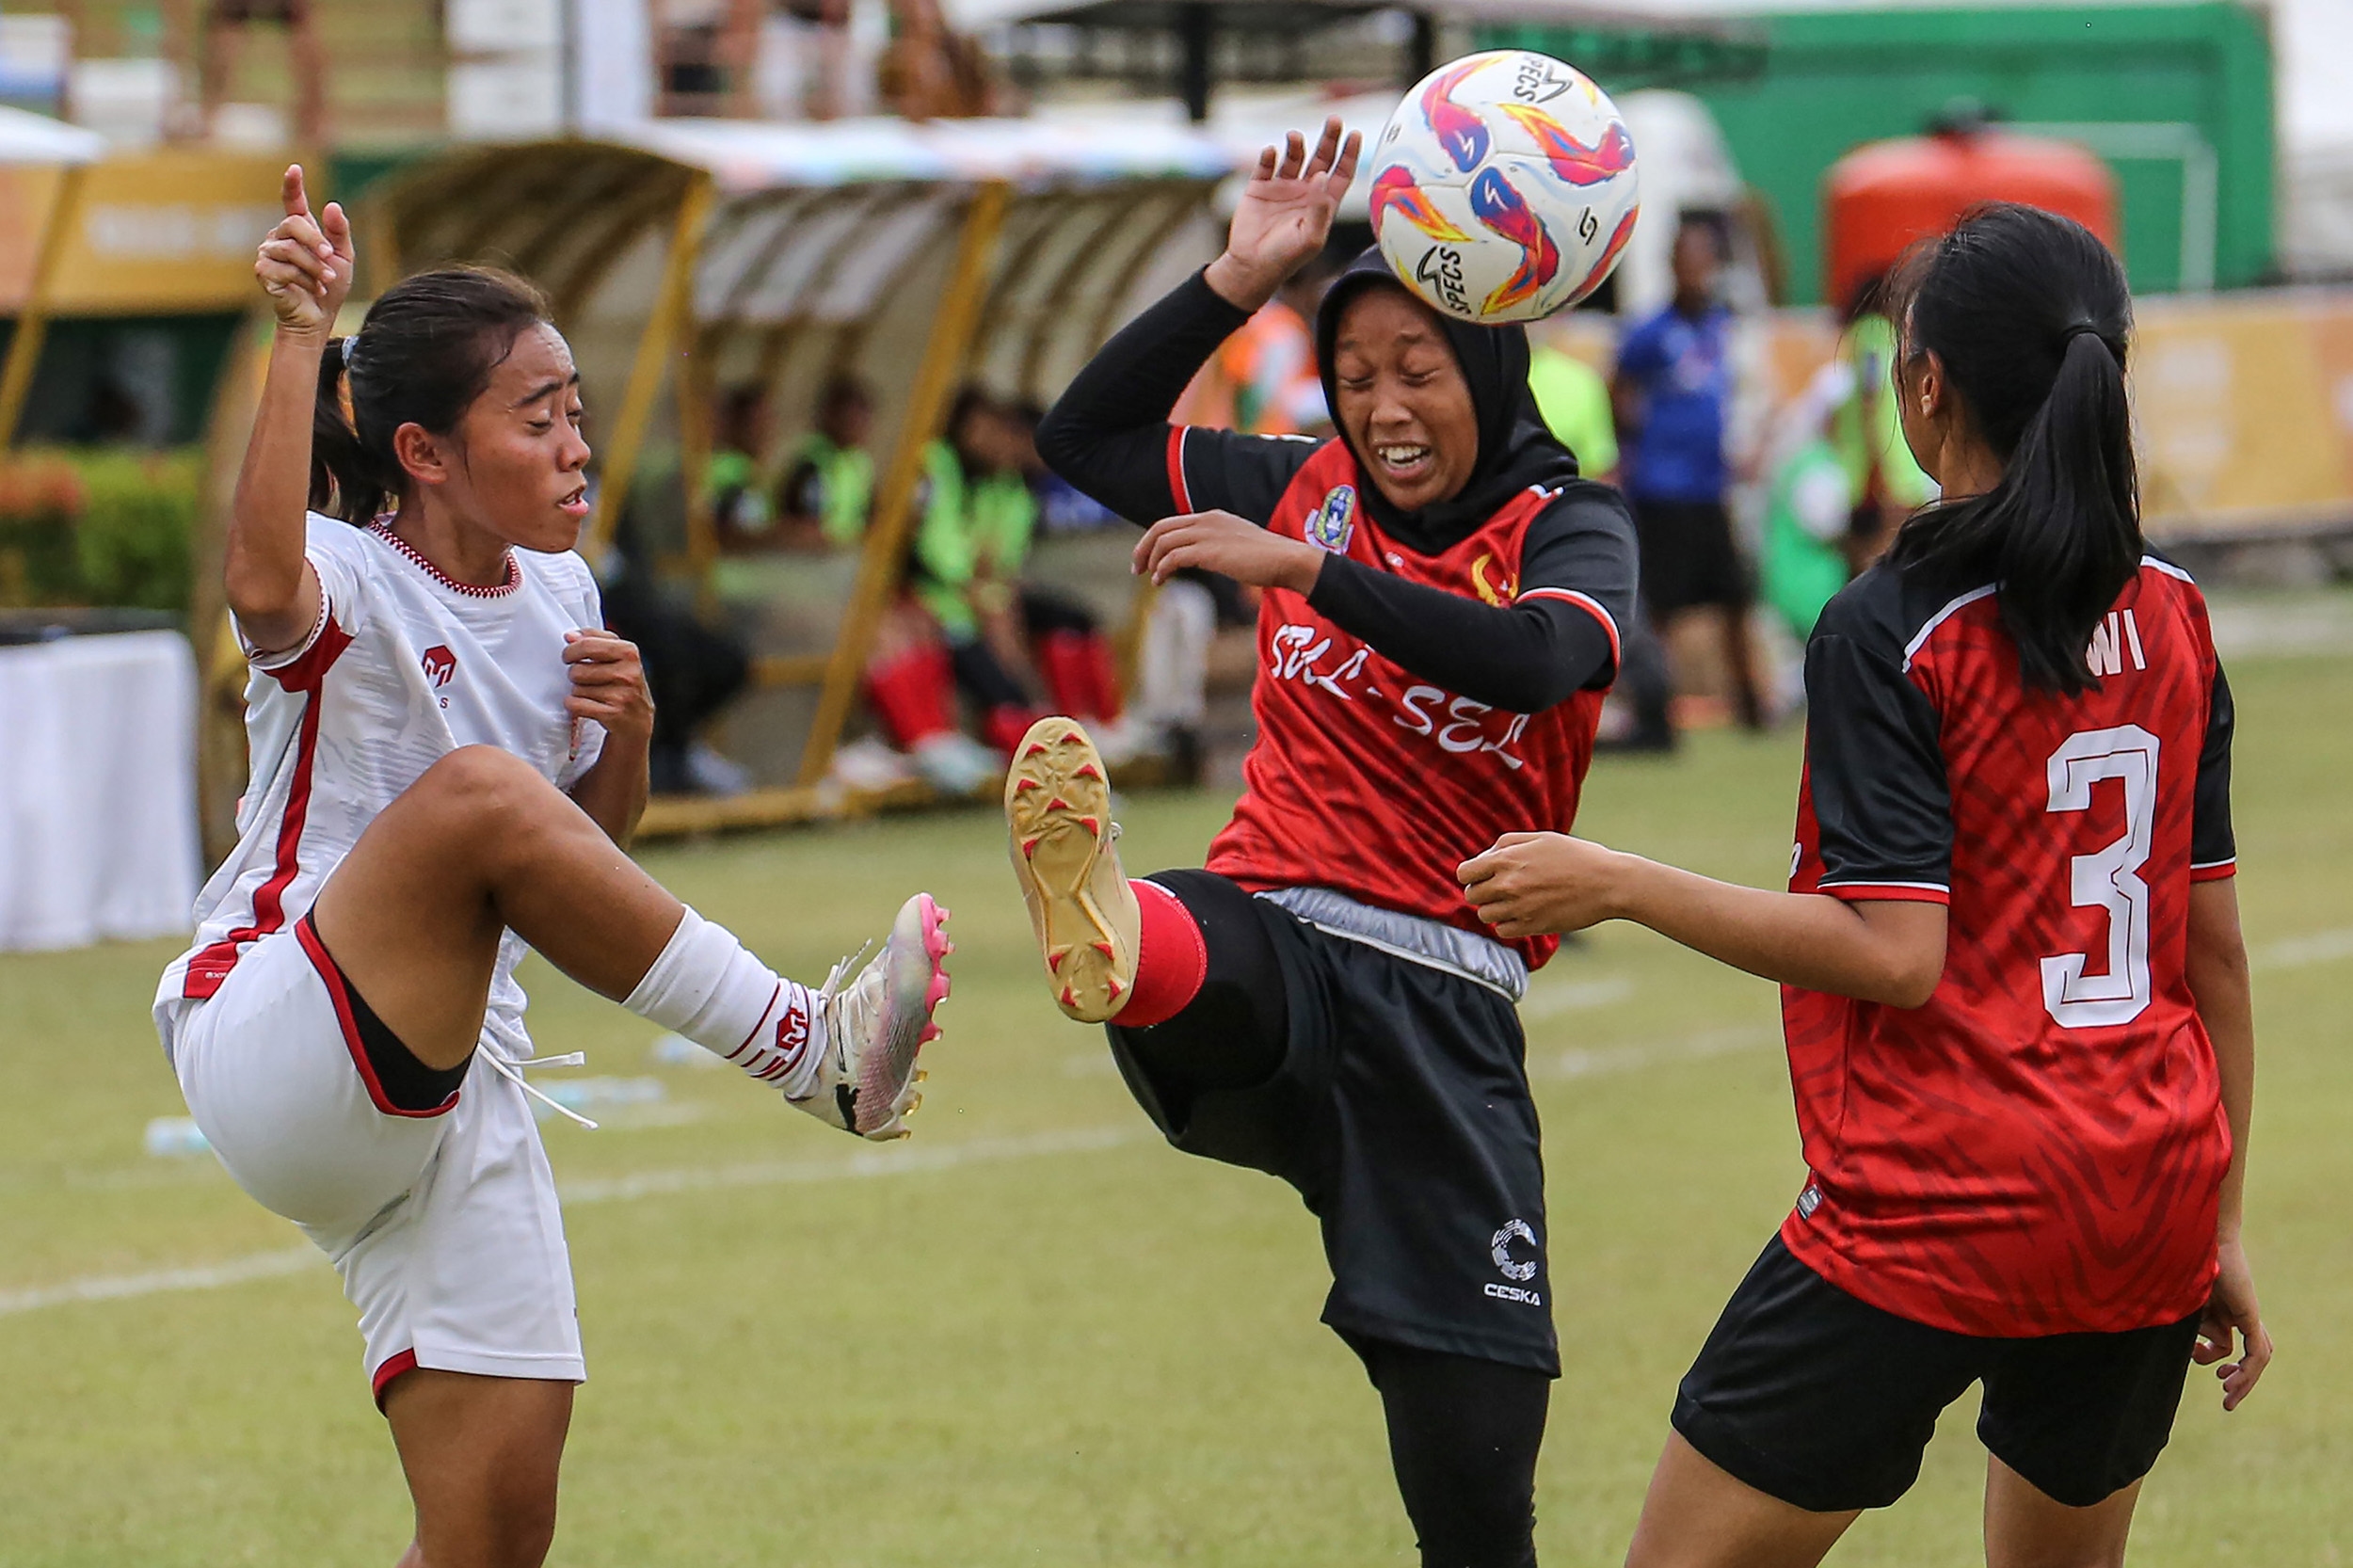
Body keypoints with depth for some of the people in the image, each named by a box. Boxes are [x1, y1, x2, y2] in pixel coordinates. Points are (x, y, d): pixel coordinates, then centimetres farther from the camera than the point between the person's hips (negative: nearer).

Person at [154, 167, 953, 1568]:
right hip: (271, 1061, -7)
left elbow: (596, 859, 24)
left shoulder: (560, 596, 14)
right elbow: (266, 587, -34)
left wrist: (626, 732, 3)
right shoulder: (351, 585, -7)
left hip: (455, 1095, 7)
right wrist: (301, 337, -37)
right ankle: (808, 1048, -30)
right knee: (477, 789, -33)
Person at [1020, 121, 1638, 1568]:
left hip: (1442, 995, -2)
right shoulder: (1312, 489, 13)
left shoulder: (1567, 528, 1)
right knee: (1200, 961, -40)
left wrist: (1302, 566, -29)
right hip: (1273, 941, 2)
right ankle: (1110, 937, -75)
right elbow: (1086, 437, 16)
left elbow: (1534, 660, -22)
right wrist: (1237, 281, 6)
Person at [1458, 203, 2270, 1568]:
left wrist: (1617, 884, -13)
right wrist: (2219, 1223, 17)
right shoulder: (2171, 614, 6)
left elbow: (1895, 956, -18)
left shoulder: (1892, 632, -12)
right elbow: (2216, 948, 10)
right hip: (2146, 1212, 6)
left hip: (1937, 1219, -6)